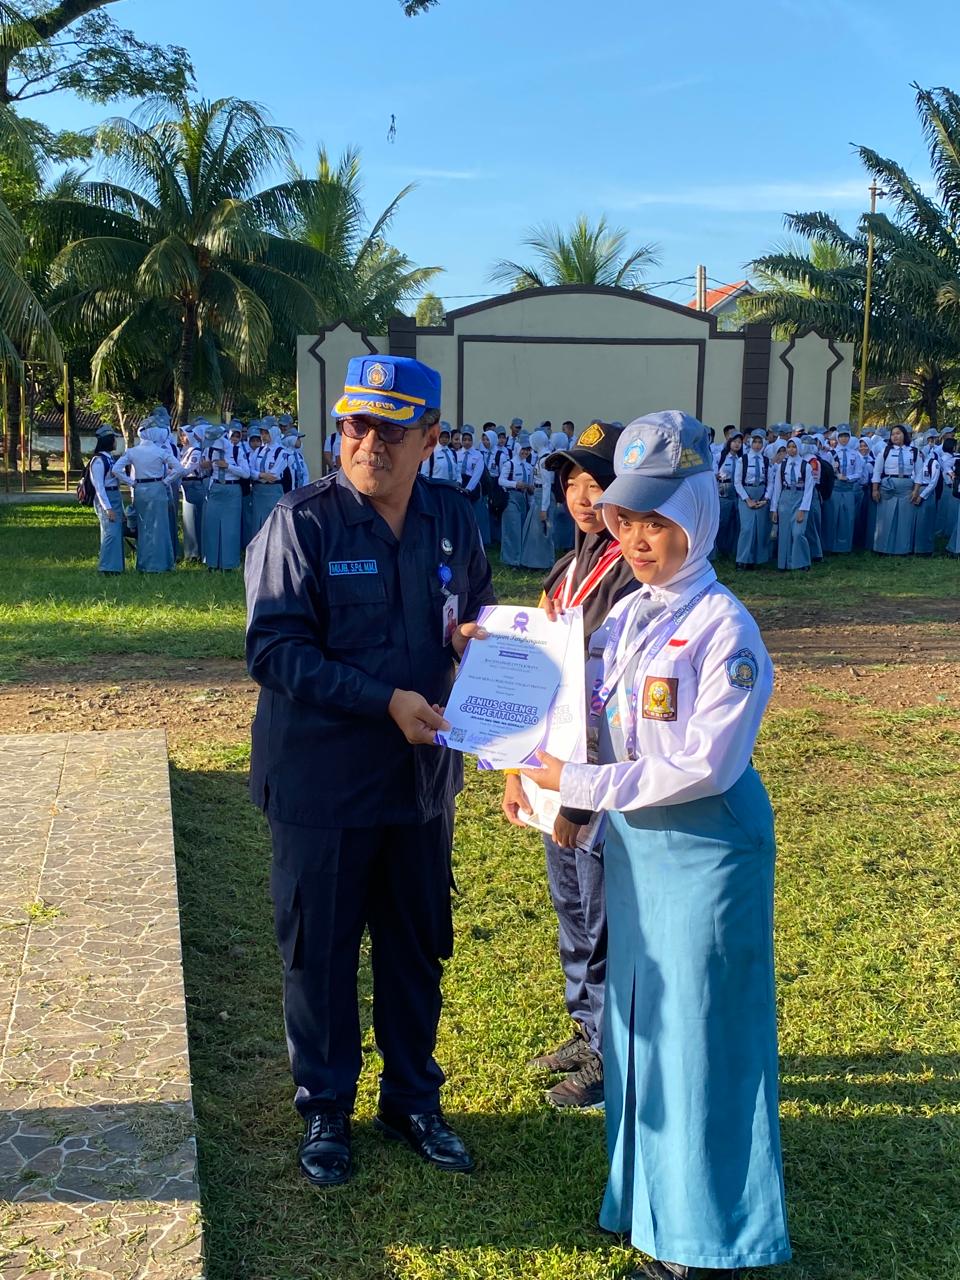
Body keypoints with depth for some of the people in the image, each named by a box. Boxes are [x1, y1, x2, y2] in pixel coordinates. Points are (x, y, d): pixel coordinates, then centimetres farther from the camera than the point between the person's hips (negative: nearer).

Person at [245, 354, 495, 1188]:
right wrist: (385, 700, -24)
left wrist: (476, 634, -7)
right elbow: (273, 649, -17)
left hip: (423, 775, 4)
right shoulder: (303, 522, -13)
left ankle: (413, 1100, 37)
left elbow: (480, 608, 18)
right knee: (320, 952, 10)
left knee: (418, 948, 16)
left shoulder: (454, 519, 2)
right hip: (323, 781, -4)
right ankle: (325, 1110, 32)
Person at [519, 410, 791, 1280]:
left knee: (696, 1028, 3)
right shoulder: (628, 614, 5)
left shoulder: (723, 627, -19)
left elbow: (706, 764, -23)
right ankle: (651, 1196, 37)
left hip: (706, 848, -8)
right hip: (635, 840, 8)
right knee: (638, 1014, 18)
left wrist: (584, 785, -20)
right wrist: (544, 775, -3)